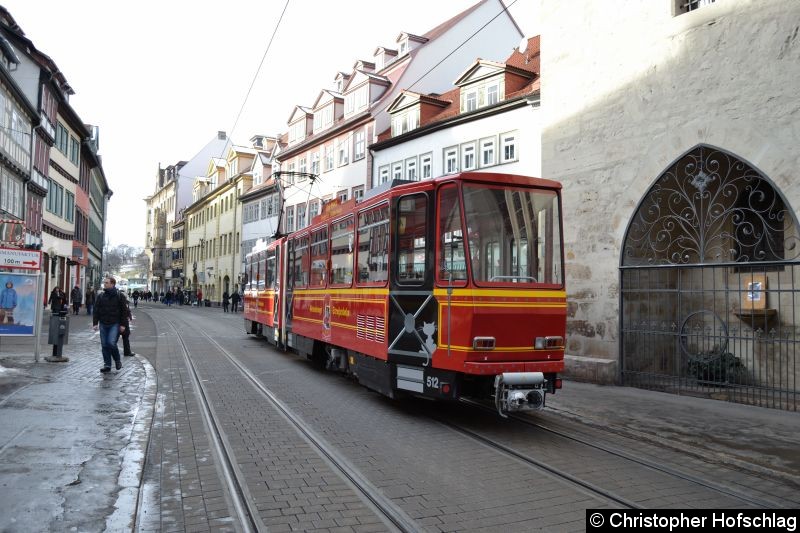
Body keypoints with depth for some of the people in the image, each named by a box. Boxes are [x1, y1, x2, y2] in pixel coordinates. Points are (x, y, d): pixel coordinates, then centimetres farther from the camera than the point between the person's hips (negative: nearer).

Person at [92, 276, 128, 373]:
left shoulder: (119, 296, -3)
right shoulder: (100, 296, 8)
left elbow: (124, 311, -2)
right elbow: (96, 310, 11)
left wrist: (123, 324, -7)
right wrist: (95, 323, 2)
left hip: (115, 324, -4)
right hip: (103, 324, 4)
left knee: (111, 343, -14)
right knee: (104, 345, 5)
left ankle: (117, 360, 9)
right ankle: (107, 365, 14)